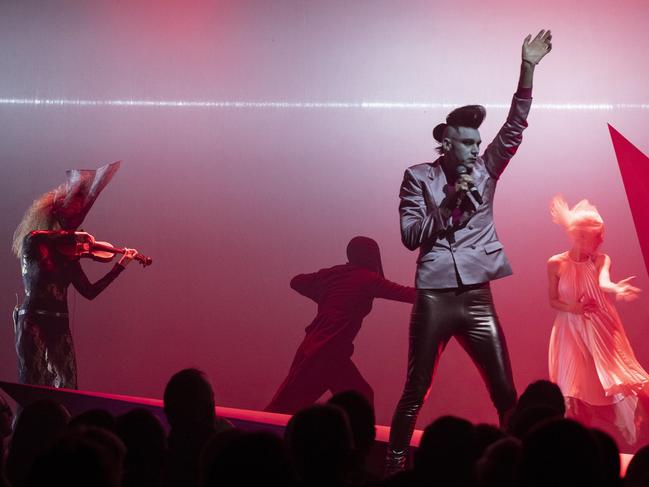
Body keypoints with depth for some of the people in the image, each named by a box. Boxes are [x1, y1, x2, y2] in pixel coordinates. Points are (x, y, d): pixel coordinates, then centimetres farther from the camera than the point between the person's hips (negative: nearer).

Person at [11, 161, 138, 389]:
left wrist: (121, 265, 6)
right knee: (34, 385, -10)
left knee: (65, 387, -1)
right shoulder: (32, 241, -1)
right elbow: (37, 238, -28)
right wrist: (72, 235, -18)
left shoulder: (68, 253, 13)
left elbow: (90, 291, 10)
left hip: (59, 324, 6)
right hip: (33, 321, -6)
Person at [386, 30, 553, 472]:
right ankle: (395, 465, 13)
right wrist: (449, 203, -14)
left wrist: (528, 67, -5)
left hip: (477, 298, 3)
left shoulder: (484, 171, 10)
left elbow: (515, 126, 3)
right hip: (435, 298, -3)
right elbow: (410, 236, -4)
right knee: (416, 391, 3)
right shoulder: (419, 177, 1)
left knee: (506, 393, 1)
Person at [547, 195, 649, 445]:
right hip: (572, 332, 0)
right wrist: (571, 308, -16)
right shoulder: (556, 264, -4)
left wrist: (616, 289, -47)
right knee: (576, 389, -1)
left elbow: (603, 282, -24)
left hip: (602, 331, 0)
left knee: (616, 381, -8)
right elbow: (553, 301, 4)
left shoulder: (601, 260, -2)